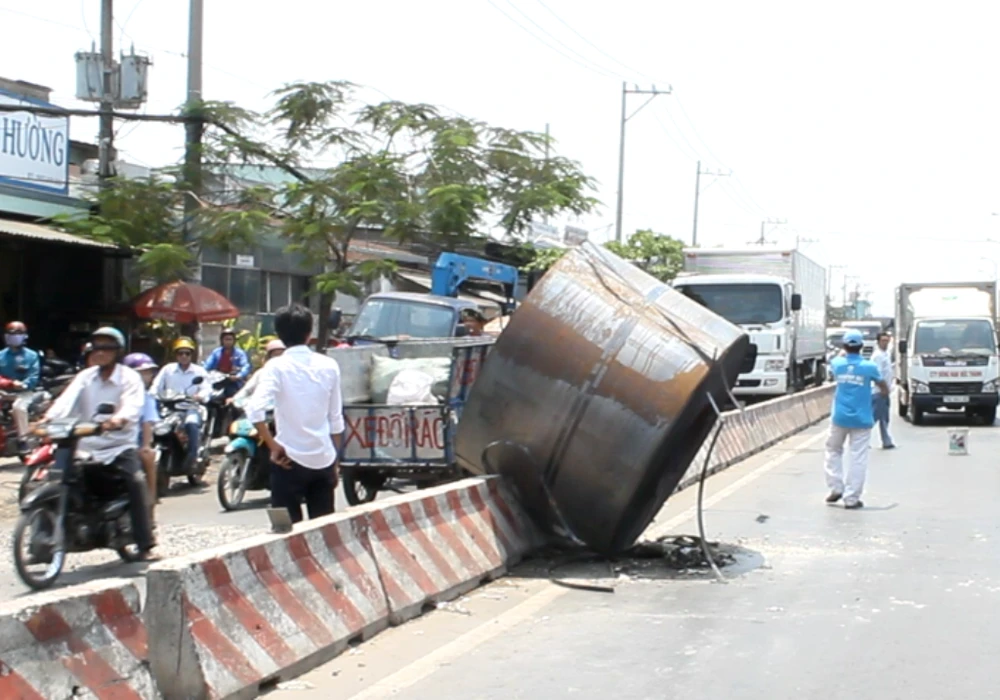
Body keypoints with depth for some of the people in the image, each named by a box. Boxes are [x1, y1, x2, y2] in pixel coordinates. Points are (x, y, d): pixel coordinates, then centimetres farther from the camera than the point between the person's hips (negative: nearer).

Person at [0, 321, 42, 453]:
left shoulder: (31, 356, 4)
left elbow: (34, 377, -7)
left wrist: (23, 384, -26)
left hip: (25, 392, -4)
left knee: (18, 407, -34)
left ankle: (23, 440, -28)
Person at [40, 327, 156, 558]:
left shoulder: (130, 377, -1)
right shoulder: (85, 377, 10)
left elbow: (132, 405, -20)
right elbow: (67, 400, -7)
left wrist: (119, 420, -43)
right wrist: (49, 418, -27)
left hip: (120, 445, -4)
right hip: (86, 446, 4)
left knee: (136, 481, -26)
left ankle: (145, 545, -23)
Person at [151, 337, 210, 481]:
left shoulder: (199, 371, 11)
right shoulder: (167, 369, 14)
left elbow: (207, 389, -2)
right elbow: (156, 386, 6)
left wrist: (199, 396, -25)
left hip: (191, 407, -2)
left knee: (192, 423, -35)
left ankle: (191, 459, -30)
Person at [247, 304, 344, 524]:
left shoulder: (276, 367, -8)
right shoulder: (329, 366, 2)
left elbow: (255, 410, -23)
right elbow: (336, 419, 7)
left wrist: (273, 446, -12)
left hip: (290, 460, -3)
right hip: (323, 459, 3)